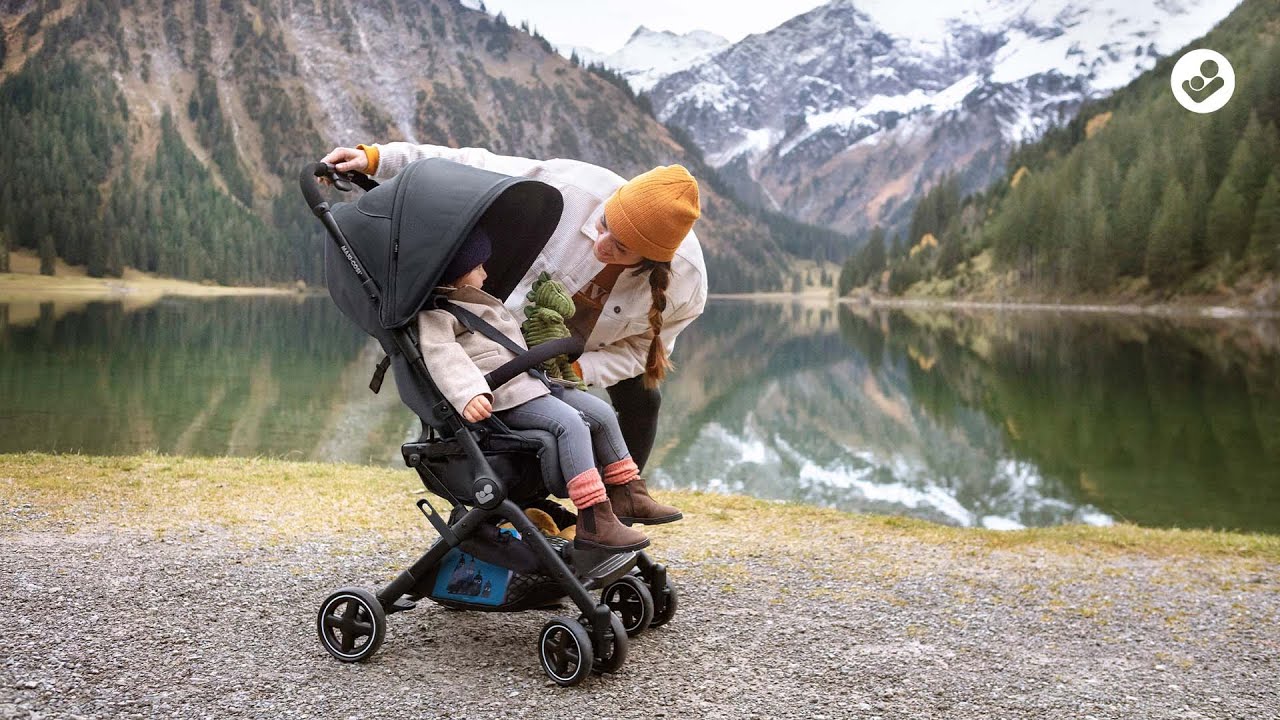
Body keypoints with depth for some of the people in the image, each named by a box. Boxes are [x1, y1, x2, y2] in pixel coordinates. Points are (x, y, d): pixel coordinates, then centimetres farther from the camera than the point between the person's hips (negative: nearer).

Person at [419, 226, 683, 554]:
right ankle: (593, 522, -32)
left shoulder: (479, 303, 28)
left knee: (601, 412, 3)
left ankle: (631, 496, 11)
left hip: (529, 384, 11)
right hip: (501, 398, -11)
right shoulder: (435, 313, -6)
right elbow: (441, 353, -24)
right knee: (569, 422, -28)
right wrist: (468, 395, -38)